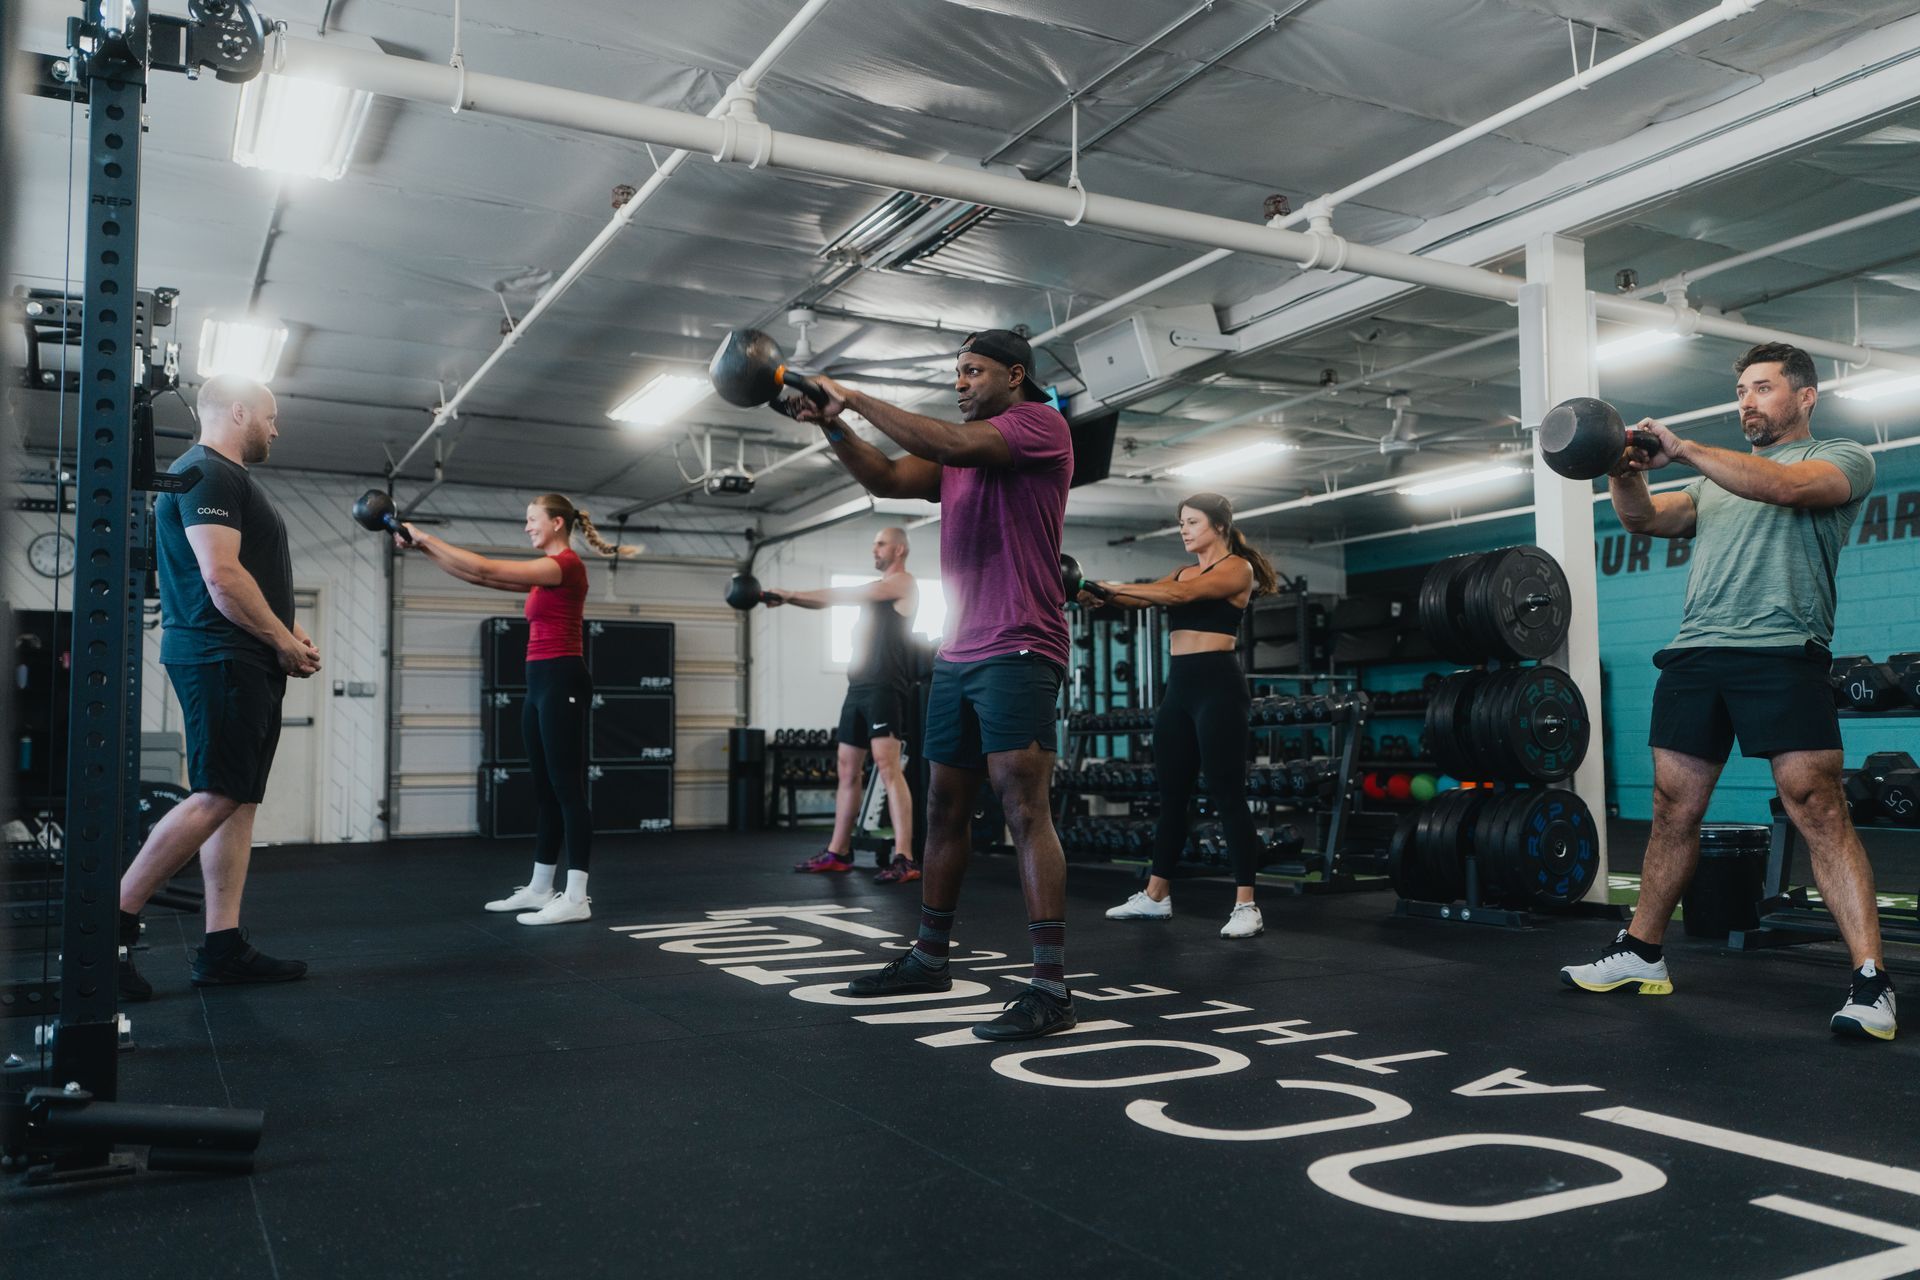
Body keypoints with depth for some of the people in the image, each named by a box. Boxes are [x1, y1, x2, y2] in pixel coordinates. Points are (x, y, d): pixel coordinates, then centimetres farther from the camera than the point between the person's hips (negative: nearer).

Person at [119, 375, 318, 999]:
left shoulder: (227, 479, 22)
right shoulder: (207, 474, -10)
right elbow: (222, 577, -21)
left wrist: (286, 632, 12)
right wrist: (285, 641, -12)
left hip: (245, 663, 11)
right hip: (221, 659, -11)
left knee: (238, 801, 6)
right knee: (217, 797, -13)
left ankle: (222, 946, 7)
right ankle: (114, 922, -6)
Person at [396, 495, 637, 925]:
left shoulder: (566, 565, -11)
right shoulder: (548, 572, 18)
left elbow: (486, 569, -15)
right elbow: (477, 576, 19)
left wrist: (427, 537, -8)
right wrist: (424, 548, 13)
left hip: (561, 683, -10)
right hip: (542, 684, 10)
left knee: (568, 789, -9)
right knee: (546, 789, 13)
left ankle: (576, 898, -7)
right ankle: (540, 888, 21)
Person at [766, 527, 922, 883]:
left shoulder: (903, 583, -3)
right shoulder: (874, 588, 24)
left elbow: (843, 596, -10)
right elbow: (834, 600, 15)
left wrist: (792, 594, -10)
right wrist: (788, 598, 0)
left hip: (885, 687, -9)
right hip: (859, 685, 9)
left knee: (887, 765, -18)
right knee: (848, 769, 11)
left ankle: (904, 859, -22)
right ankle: (837, 853, 19)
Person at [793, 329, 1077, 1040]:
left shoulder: (1040, 423, -3)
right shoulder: (956, 454, 21)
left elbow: (954, 445, -18)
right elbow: (886, 479, 9)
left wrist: (858, 399, -11)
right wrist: (832, 424, -6)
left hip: (1017, 650, -8)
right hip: (958, 654, 8)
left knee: (1024, 806, -14)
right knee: (945, 807, 13)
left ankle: (1051, 987, -13)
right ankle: (929, 957, 26)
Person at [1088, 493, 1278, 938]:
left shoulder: (1237, 568, -4)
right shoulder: (1183, 570, 20)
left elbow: (1181, 595, -19)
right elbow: (1144, 597, 4)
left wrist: (1112, 585, -22)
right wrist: (1100, 594, -15)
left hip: (1217, 685, -8)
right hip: (1179, 687, 8)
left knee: (1227, 794, -8)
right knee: (1171, 794, 11)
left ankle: (1246, 906, -5)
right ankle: (1156, 896, 19)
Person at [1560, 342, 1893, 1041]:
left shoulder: (1842, 458, 9)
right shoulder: (1717, 480, 26)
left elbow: (1787, 488, -13)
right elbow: (1645, 519, 12)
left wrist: (1680, 449, -16)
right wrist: (1625, 470, -8)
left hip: (1781, 651, -5)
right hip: (1694, 655, 6)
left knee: (1819, 811, -11)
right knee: (1673, 812, 8)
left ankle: (1870, 982, -9)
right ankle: (1641, 955, 16)